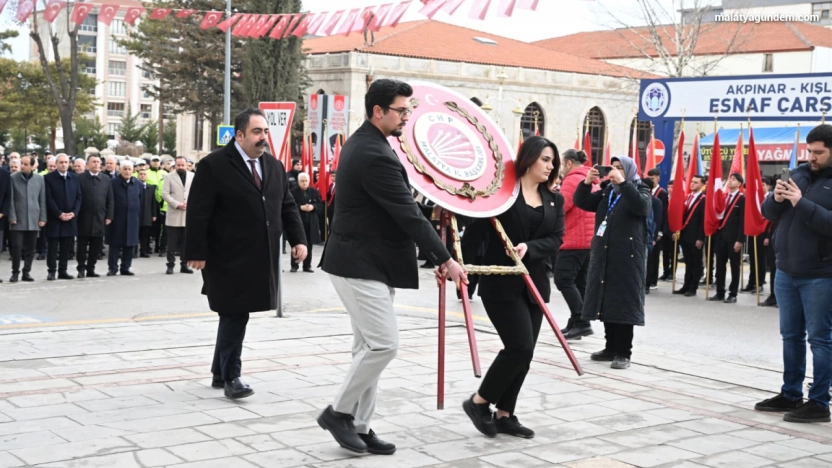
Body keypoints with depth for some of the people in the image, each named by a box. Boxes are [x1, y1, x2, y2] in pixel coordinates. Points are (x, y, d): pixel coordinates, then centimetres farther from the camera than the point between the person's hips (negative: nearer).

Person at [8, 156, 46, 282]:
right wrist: (12, 217, -8)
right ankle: (15, 272, 6)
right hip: (18, 220, -2)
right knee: (17, 247, -4)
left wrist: (42, 218, 2)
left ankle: (26, 272, 15)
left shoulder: (39, 179, 4)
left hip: (33, 220, 2)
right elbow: (10, 199, -2)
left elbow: (42, 200, 6)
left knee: (30, 248, 5)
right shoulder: (13, 178, -2)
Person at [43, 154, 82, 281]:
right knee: (53, 246, 0)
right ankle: (51, 271, 4)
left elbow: (78, 197, 8)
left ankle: (63, 271, 11)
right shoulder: (48, 178, -2)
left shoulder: (74, 178, 10)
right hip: (54, 218, -4)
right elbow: (49, 198, -8)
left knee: (66, 247, 5)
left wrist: (74, 212, -6)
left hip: (70, 218, 4)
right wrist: (59, 214, -14)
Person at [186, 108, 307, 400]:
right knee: (234, 316, -5)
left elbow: (287, 207, 16)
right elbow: (198, 214, -11)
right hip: (229, 259, -6)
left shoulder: (275, 167, 12)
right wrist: (197, 253, -14)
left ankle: (220, 372, 23)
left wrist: (298, 239, 5)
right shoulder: (214, 166, -8)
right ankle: (230, 376, 5)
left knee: (235, 317, 12)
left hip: (260, 260, 6)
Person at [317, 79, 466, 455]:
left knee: (369, 346, 11)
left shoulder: (360, 144, 13)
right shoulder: (375, 155, -20)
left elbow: (396, 207, 20)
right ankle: (339, 412, 5)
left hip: (364, 261, 11)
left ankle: (359, 425, 16)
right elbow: (408, 214, -21)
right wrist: (445, 259, -15)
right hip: (360, 265, -11)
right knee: (383, 343, -9)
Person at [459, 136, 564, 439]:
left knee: (523, 352, 6)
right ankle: (479, 402, 7)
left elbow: (556, 239, -1)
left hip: (534, 285, 6)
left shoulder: (554, 200, 10)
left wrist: (529, 248, -20)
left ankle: (504, 414, 18)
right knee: (520, 347, -11)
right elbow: (476, 231, -11)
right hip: (501, 283, -6)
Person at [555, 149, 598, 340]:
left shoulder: (572, 180, -11)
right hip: (589, 239, 10)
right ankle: (577, 323, 12)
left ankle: (581, 321, -15)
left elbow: (560, 208, -18)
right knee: (579, 281, 11)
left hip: (574, 240, -9)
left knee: (563, 279, -9)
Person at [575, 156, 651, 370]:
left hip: (627, 256, -6)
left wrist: (622, 183, -28)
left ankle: (623, 353, -3)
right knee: (605, 302, 8)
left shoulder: (640, 191, 0)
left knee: (623, 304, -6)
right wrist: (587, 182, -9)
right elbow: (581, 202, 8)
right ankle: (611, 348, 17)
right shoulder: (605, 191, 16)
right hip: (603, 254, 6)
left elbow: (641, 206, -22)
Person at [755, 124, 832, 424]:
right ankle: (791, 395, 25)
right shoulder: (798, 174, 9)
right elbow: (768, 213, 10)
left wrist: (802, 203, -24)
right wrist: (776, 199, -10)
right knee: (791, 336, 14)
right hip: (786, 272, 6)